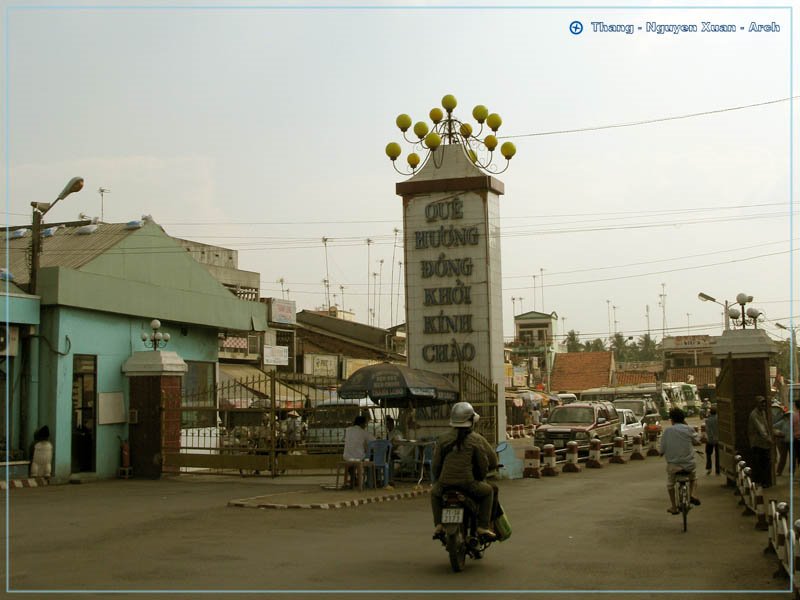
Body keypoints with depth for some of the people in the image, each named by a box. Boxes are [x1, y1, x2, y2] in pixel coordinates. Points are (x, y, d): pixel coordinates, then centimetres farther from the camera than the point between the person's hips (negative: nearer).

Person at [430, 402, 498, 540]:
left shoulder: (443, 439, 7)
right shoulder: (477, 439, -1)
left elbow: (436, 464, 8)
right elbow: (492, 462, 2)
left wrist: (438, 479, 25)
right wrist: (481, 476, 21)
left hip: (445, 484, 3)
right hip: (468, 484, -2)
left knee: (434, 492, 35)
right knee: (488, 491, 26)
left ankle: (439, 524, 19)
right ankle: (483, 527, 16)